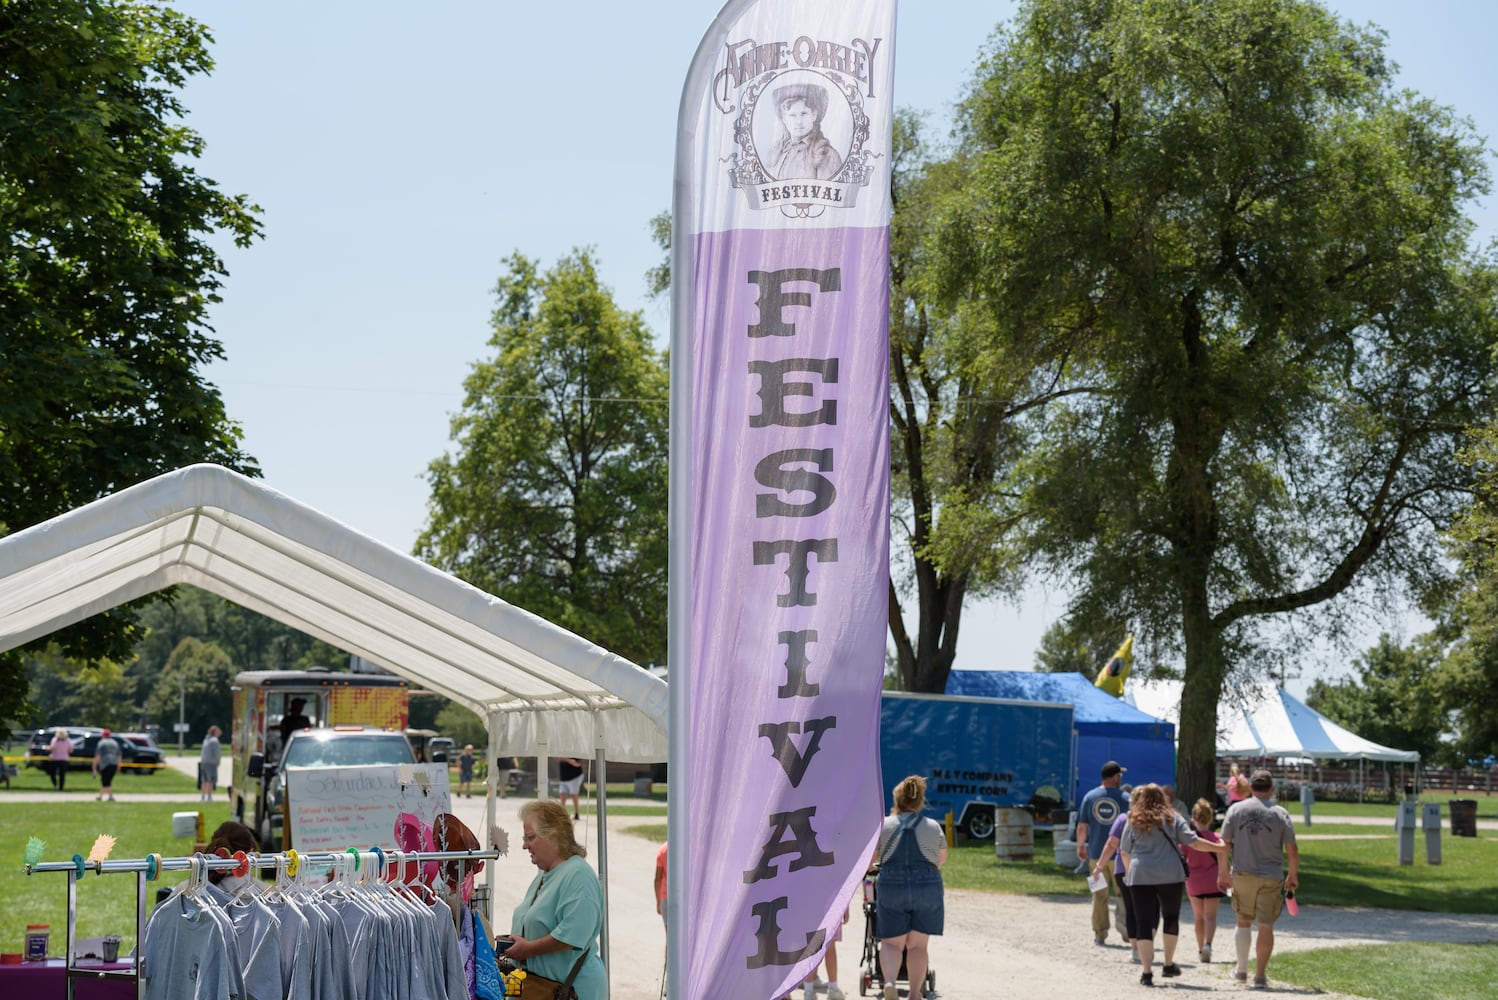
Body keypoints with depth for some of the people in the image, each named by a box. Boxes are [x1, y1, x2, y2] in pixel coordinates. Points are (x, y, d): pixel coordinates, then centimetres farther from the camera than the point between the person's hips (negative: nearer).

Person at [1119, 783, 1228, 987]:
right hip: (1171, 876, 0)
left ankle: (1147, 972, -7)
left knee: (1144, 923, 0)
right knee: (1171, 918, 19)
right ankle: (1169, 965, 25)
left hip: (1140, 876, 0)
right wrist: (1219, 848, 7)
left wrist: (1129, 872, 28)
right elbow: (1193, 842, -2)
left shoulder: (1133, 821, 7)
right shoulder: (1172, 819, 5)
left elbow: (1124, 851, 12)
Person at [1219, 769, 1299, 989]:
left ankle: (1242, 970, 18)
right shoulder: (1279, 813, -3)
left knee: (1243, 922, 15)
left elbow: (1224, 844, -1)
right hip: (1271, 877, -1)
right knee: (1266, 926, 4)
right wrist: (1293, 876, 13)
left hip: (1243, 874, 1)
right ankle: (1260, 975, 4)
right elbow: (1292, 851, -2)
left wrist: (1222, 874, 7)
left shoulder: (1236, 809, 0)